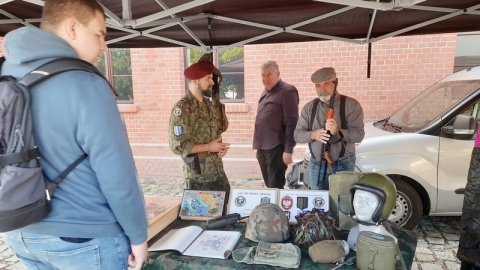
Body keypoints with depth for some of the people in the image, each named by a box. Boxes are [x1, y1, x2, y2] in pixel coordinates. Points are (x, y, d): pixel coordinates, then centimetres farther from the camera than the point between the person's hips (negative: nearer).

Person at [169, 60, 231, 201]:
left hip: (219, 174, 7)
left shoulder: (209, 105, 8)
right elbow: (178, 146, -22)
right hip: (198, 178, -7)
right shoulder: (182, 108, -17)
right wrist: (209, 147, -16)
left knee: (223, 209, 17)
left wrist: (222, 146, -3)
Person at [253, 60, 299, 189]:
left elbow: (291, 123, -13)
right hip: (262, 148, 8)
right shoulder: (265, 93, 17)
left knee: (275, 187, -4)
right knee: (268, 185, 15)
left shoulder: (287, 91, -7)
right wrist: (256, 145, 17)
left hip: (277, 148, -8)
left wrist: (288, 150, -17)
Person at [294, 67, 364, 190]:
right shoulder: (309, 107, 4)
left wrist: (338, 131, -31)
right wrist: (312, 135, -19)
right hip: (316, 166, 3)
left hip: (343, 165, -3)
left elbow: (359, 134, -13)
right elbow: (297, 134, 2)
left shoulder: (351, 105, -5)